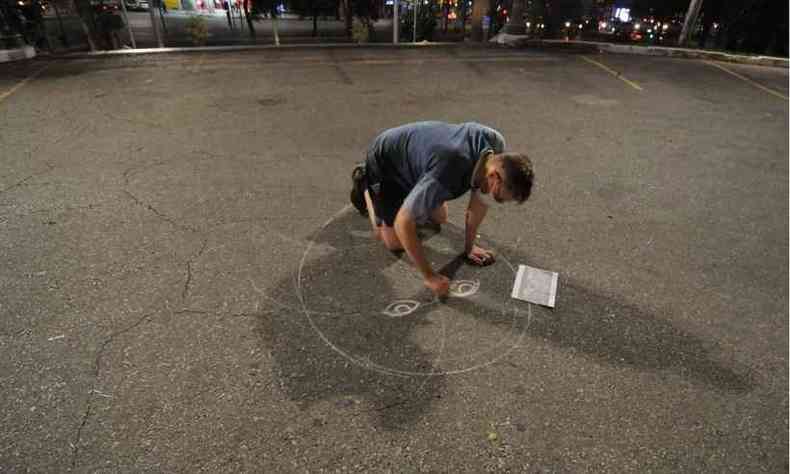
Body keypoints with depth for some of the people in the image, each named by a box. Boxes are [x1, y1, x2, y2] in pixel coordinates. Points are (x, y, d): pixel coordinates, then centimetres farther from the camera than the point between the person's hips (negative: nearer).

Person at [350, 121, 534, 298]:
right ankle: (364, 184, 20)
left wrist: (469, 246, -3)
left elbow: (480, 200, -8)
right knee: (395, 243, 1)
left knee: (438, 219, 14)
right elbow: (403, 224, -38)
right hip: (384, 162, -6)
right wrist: (429, 276, -30)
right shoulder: (446, 177, -45)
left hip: (413, 155, 6)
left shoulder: (495, 143, -23)